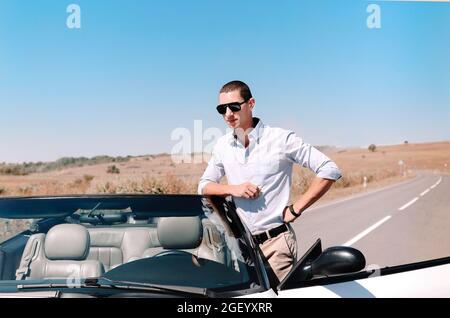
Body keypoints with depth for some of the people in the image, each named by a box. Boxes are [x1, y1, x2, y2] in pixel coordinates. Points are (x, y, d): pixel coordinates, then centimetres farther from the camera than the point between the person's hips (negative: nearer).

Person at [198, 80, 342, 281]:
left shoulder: (281, 139, -8)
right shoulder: (222, 146, 7)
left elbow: (329, 171, -8)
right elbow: (204, 185, 16)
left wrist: (295, 210, -10)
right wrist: (233, 189, -5)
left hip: (276, 243, -4)